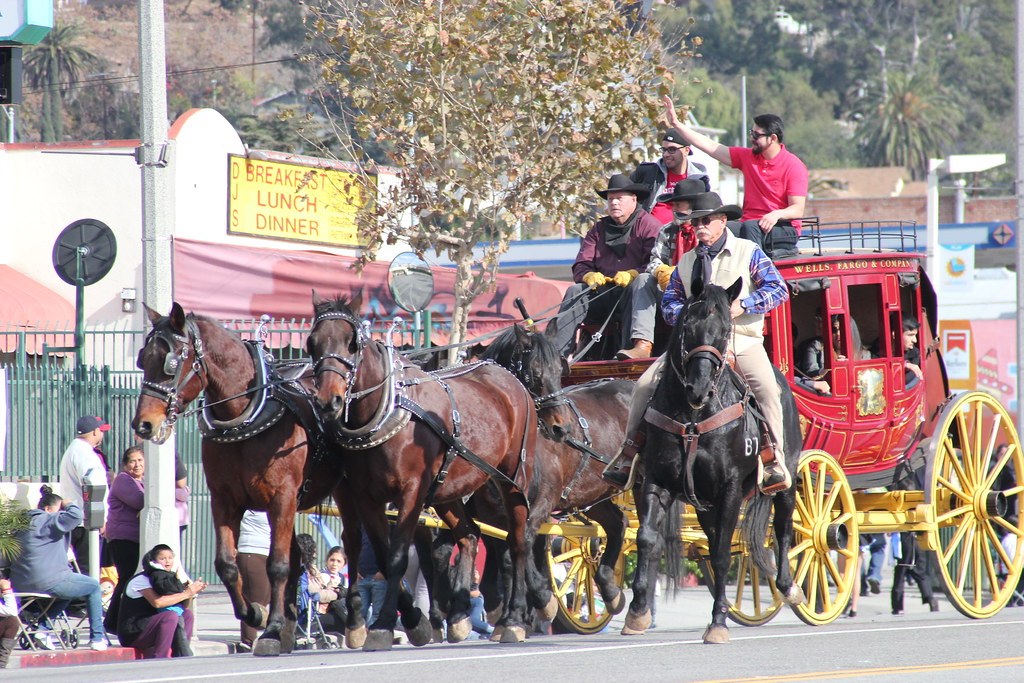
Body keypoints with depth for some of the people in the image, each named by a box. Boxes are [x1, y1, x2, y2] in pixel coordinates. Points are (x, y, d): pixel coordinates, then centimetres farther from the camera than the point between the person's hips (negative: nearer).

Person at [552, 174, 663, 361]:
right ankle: (556, 350, -33)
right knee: (575, 291, -18)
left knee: (643, 279, -35)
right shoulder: (598, 230, 18)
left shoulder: (647, 225, 2)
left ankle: (642, 344, -56)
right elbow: (580, 268, 10)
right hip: (605, 293, 4)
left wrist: (632, 274, -27)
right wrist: (589, 276, -14)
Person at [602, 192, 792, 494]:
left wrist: (741, 306, -17)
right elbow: (669, 302, 16)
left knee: (767, 387, -29)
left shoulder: (748, 252, 5)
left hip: (741, 339, -4)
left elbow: (778, 289, -4)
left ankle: (777, 462, -22)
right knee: (645, 384, -10)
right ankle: (629, 451, 2)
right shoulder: (687, 262, 18)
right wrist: (687, 315, -8)